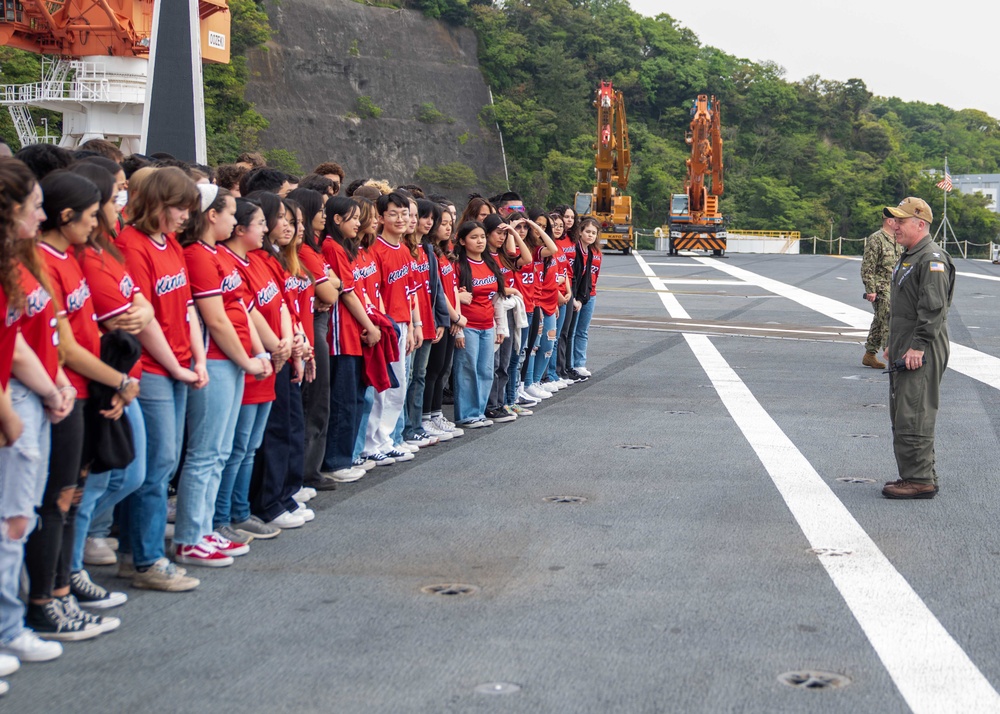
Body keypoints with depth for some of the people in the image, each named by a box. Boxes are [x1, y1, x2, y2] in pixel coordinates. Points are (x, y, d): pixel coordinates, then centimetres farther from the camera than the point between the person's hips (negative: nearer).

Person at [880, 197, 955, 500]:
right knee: (901, 415, 14)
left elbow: (934, 308, -22)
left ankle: (920, 480, -8)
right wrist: (893, 344, 24)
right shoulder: (908, 257, 19)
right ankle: (916, 476, 21)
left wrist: (918, 346, -25)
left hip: (922, 353, -11)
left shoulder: (932, 259, -15)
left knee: (913, 416, -11)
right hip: (904, 350, 11)